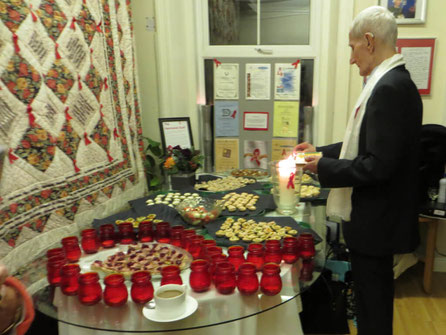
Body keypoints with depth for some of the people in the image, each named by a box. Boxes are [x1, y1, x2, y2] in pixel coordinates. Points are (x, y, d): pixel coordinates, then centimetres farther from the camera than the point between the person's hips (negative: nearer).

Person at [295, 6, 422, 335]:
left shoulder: (390, 88, -23)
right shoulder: (391, 81, 8)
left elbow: (377, 165, -27)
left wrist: (324, 167, -16)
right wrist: (322, 151, 13)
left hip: (377, 221, -9)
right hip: (377, 216, 9)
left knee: (372, 304, 8)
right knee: (373, 297, 24)